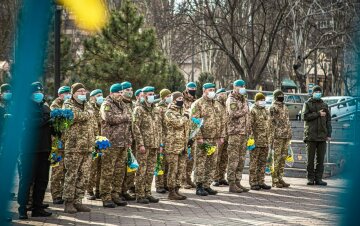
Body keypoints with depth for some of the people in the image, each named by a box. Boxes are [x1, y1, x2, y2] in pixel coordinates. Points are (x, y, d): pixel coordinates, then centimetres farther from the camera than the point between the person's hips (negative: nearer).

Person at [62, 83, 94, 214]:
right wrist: (88, 114, -7)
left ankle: (78, 201, 14)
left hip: (87, 147, 7)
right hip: (73, 147, -7)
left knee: (83, 176, 7)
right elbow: (74, 115, -23)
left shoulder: (87, 105, 20)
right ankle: (68, 203, 0)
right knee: (71, 175, -5)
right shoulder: (68, 105, -1)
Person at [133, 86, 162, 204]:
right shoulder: (139, 109, -6)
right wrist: (141, 144, -17)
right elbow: (135, 128, -11)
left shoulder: (155, 110, 15)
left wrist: (160, 143, 13)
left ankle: (148, 193, 16)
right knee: (142, 170, -4)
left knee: (151, 171, 9)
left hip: (154, 145, 7)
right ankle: (140, 195, 1)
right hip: (144, 144, -7)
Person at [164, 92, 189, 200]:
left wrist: (186, 143, 21)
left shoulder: (182, 112, 18)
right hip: (173, 145, -8)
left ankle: (176, 190, 18)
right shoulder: (169, 113, -9)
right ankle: (171, 192, 2)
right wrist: (185, 117, -9)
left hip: (182, 145, 8)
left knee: (181, 169, 10)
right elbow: (177, 123, -27)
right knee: (173, 169, -4)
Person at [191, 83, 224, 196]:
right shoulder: (197, 104, -6)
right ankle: (199, 187, 2)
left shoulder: (216, 104, 16)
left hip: (214, 140, 7)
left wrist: (221, 136, 12)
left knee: (212, 164, 8)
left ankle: (207, 185, 15)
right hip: (203, 139, -7)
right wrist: (199, 137, -18)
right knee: (200, 163, -3)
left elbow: (220, 121, 19)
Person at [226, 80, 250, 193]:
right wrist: (244, 111, -8)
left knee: (241, 159, 9)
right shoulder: (231, 100, -6)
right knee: (233, 159, -6)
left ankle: (238, 182, 15)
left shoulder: (244, 99, 20)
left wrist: (248, 130, 20)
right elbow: (233, 114, -21)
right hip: (235, 132, -8)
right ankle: (232, 184, -4)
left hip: (244, 133, 8)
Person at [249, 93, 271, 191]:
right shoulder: (253, 111, -6)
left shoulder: (266, 111, 17)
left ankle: (261, 182, 16)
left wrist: (269, 140, 18)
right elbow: (250, 126, -12)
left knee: (263, 162, 10)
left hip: (265, 142, 7)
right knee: (254, 162, -3)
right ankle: (253, 183, 0)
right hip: (256, 141, -7)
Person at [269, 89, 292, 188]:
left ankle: (280, 179, 14)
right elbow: (271, 124, -11)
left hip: (286, 136, 8)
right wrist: (271, 138, -16)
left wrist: (289, 135, 18)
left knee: (283, 158, 9)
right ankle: (275, 180, -1)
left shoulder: (285, 107, 18)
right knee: (276, 159, -5)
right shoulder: (273, 108, -6)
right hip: (277, 136, -8)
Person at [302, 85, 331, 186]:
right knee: (310, 158, -1)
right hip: (311, 135, -3)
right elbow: (304, 116, -9)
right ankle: (310, 178, 5)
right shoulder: (307, 104, 6)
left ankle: (318, 178, 6)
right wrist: (318, 114, -13)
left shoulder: (324, 105, 15)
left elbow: (328, 120, 14)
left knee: (321, 159, 2)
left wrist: (329, 134, 6)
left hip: (322, 135, 3)